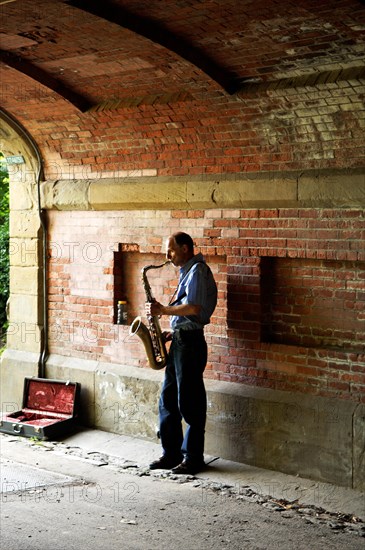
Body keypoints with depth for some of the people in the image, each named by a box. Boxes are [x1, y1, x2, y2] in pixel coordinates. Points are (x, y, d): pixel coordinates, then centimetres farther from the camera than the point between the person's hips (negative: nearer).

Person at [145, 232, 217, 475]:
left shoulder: (197, 270, -11)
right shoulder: (188, 272, 19)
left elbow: (193, 308, -23)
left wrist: (163, 310, -13)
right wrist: (172, 333, 12)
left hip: (190, 342, -10)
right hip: (180, 341, 10)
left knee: (188, 402, -4)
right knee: (168, 399, 11)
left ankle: (194, 458, 4)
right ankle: (172, 453, 17)